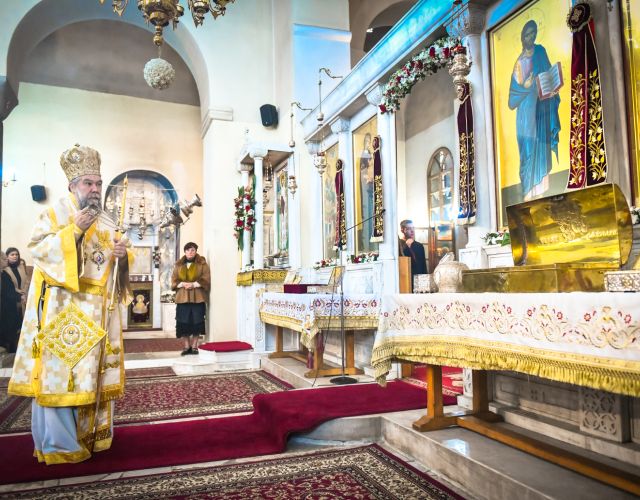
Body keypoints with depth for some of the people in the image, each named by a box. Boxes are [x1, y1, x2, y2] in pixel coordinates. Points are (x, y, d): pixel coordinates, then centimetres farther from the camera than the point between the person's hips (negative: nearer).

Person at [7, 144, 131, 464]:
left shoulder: (107, 224, 15)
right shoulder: (54, 215, 1)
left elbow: (118, 263, 16)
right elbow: (37, 249, -11)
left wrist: (123, 256, -6)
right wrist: (73, 232, -20)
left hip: (97, 311, 5)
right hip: (63, 308, -5)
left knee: (94, 371, 9)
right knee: (60, 369, -6)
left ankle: (91, 432, 21)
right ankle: (58, 443, 4)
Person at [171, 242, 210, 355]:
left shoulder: (202, 264, 5)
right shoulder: (178, 265, 14)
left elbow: (206, 279, -3)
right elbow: (174, 280, 9)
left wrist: (193, 284, -16)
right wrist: (183, 284, -11)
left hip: (198, 298, -2)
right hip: (183, 297, 3)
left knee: (196, 322, -3)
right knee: (183, 323, 0)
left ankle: (194, 346, 7)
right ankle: (187, 346, 11)